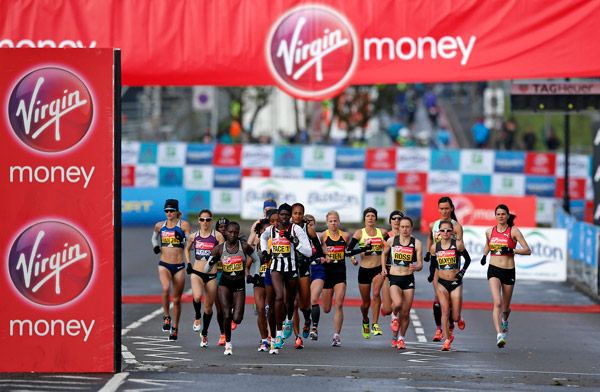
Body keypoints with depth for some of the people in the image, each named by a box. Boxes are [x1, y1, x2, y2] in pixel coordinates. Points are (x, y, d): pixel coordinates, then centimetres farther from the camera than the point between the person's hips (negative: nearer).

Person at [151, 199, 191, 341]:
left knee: (177, 299, 7)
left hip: (179, 266, -1)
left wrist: (182, 238, -21)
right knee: (166, 289, -29)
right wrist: (155, 246, 9)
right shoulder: (159, 226, 8)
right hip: (164, 264, 1)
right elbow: (155, 237, 29)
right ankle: (166, 317, -11)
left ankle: (175, 328, 23)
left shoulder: (184, 225, -2)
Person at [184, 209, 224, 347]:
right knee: (197, 296, -29)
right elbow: (187, 249, 24)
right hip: (196, 273, 1)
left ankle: (204, 334, 28)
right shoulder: (194, 236, 5)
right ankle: (197, 317, 1)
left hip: (212, 275, -1)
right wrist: (188, 264, 12)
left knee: (208, 307, 7)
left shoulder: (217, 236, -4)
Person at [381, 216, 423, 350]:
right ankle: (394, 316, 10)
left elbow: (420, 264, -3)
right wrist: (383, 267, 9)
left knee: (405, 312, 2)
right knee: (398, 304, -26)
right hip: (394, 278, 0)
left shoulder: (417, 244, -1)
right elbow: (384, 254, 23)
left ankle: (401, 338, 21)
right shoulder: (392, 241, 3)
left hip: (408, 279, 0)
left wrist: (415, 267, -25)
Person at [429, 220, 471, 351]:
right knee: (445, 310, -16)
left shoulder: (458, 244, -5)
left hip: (456, 283, -1)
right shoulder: (434, 247, 2)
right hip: (442, 283, 1)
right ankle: (447, 340, -10)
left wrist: (462, 272, -3)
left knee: (455, 317, -1)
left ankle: (459, 319, 38)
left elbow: (468, 259, 8)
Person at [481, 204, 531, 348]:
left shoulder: (513, 231, -4)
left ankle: (504, 320, 50)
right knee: (497, 303, -21)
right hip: (493, 270, 1)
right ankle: (499, 335, -28)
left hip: (509, 271, -1)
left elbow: (527, 250, -7)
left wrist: (511, 251, -21)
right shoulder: (489, 231, 6)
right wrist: (484, 255, 10)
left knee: (505, 308, 13)